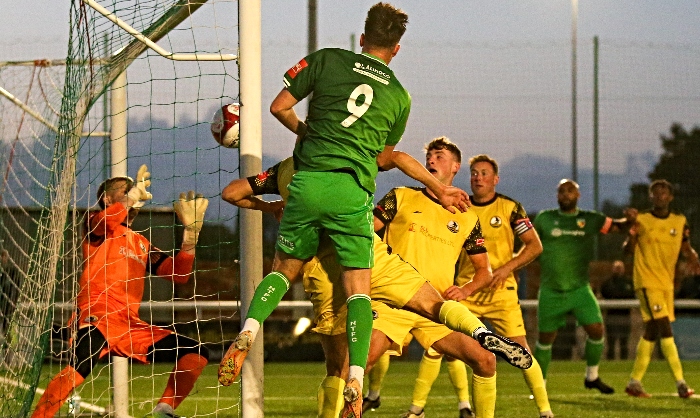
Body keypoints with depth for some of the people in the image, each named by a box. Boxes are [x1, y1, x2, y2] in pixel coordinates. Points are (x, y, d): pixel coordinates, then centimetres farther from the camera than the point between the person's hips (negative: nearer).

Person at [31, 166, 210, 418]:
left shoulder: (141, 244, 30)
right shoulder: (96, 224, 12)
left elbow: (178, 274, 20)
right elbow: (106, 220, -15)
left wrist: (191, 231, 14)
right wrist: (133, 194, -9)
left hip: (131, 328, 7)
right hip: (96, 319, -7)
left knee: (197, 353, 1)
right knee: (81, 365, -36)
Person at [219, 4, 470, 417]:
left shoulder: (327, 60, 9)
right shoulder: (400, 96, 14)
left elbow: (280, 107, 9)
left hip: (307, 181, 1)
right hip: (354, 194, -1)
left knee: (284, 269, 17)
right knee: (359, 288, 2)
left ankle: (247, 333, -8)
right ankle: (355, 384, -12)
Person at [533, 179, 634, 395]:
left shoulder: (590, 219, 4)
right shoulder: (544, 219, 3)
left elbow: (618, 225, 10)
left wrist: (630, 218, -12)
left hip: (579, 289, 0)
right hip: (550, 291, 0)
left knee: (596, 329, -12)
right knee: (545, 337, 3)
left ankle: (592, 377, 9)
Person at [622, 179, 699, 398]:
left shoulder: (680, 222, 9)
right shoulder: (641, 221, -2)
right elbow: (629, 249, 1)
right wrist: (631, 234, -20)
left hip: (667, 282, 5)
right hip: (647, 281, -5)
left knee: (651, 331, 8)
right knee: (664, 327, -17)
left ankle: (634, 382, 17)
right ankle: (680, 382, -20)